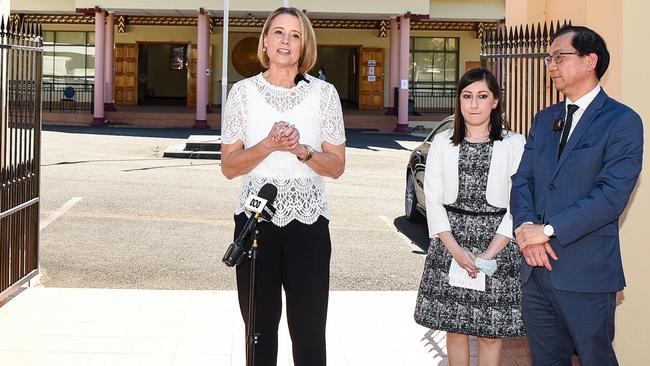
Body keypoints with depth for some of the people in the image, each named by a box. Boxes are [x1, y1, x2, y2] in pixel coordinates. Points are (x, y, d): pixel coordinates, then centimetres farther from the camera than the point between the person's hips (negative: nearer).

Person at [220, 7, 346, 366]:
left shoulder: (324, 93, 0)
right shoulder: (243, 92, 0)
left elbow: (336, 166, 1)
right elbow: (229, 166, -1)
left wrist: (301, 150, -17)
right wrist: (269, 145, -17)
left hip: (308, 222, 0)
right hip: (256, 219, 0)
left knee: (309, 329, 2)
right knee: (260, 327, 10)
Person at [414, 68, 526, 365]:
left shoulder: (515, 145, -2)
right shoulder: (443, 143, 5)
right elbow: (433, 200, 2)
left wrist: (488, 254, -12)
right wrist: (456, 250, -10)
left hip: (497, 247, -2)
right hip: (449, 243, 2)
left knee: (490, 332, 3)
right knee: (454, 328, 8)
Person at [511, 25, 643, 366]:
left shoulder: (622, 121, -7)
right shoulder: (544, 119, 15)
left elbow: (612, 195, -17)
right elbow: (522, 180, 9)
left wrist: (549, 230, -19)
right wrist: (526, 226, -11)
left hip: (586, 273, -6)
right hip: (537, 268, 6)